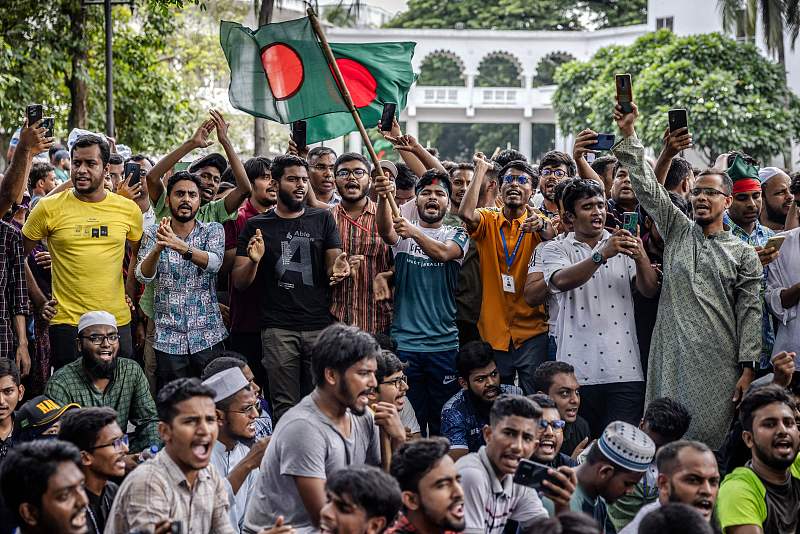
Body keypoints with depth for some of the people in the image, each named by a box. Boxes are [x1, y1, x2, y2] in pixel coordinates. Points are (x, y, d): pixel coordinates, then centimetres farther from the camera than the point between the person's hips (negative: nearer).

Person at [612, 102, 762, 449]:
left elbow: (750, 312, 3)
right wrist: (628, 134, -2)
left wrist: (748, 368, -5)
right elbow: (646, 187, 7)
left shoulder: (743, 254, 8)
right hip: (672, 357, 1)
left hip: (719, 364, -1)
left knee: (712, 439, -4)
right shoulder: (678, 232, 14)